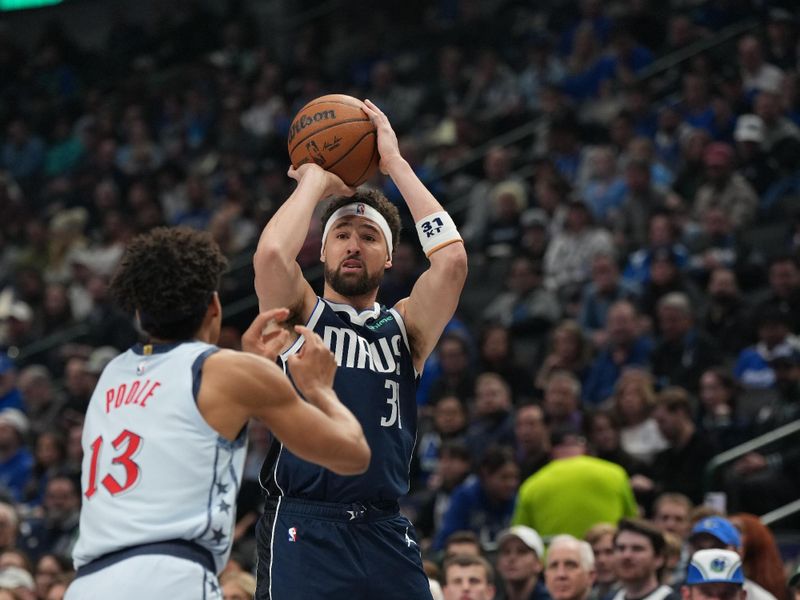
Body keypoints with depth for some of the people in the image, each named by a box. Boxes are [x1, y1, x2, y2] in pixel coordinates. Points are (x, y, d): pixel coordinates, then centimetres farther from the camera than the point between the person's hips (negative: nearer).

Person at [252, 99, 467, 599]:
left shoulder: (405, 328, 15)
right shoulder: (299, 314, 9)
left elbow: (452, 259, -2)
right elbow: (271, 253, -12)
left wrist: (395, 162, 3)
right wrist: (316, 179, 3)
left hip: (386, 536, 3)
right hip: (301, 530, -3)